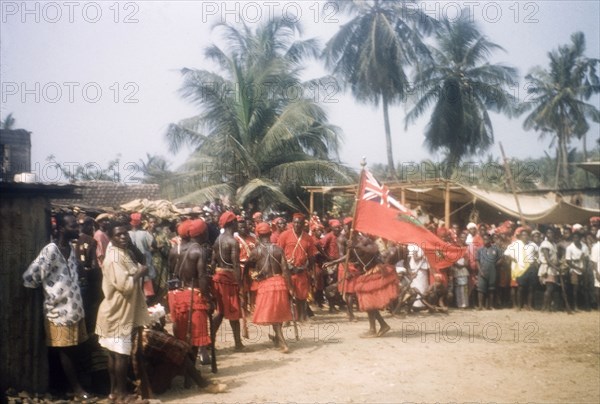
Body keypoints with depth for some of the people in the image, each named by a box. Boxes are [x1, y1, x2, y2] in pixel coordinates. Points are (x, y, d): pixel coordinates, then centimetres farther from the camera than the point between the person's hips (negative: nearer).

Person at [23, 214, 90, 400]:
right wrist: (47, 290, -4)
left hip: (74, 308, 7)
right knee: (65, 350, 4)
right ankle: (76, 388, 11)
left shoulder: (71, 249, 7)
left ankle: (76, 384, 25)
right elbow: (29, 278, -20)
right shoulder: (50, 250, -19)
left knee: (72, 349, 14)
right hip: (59, 310, -7)